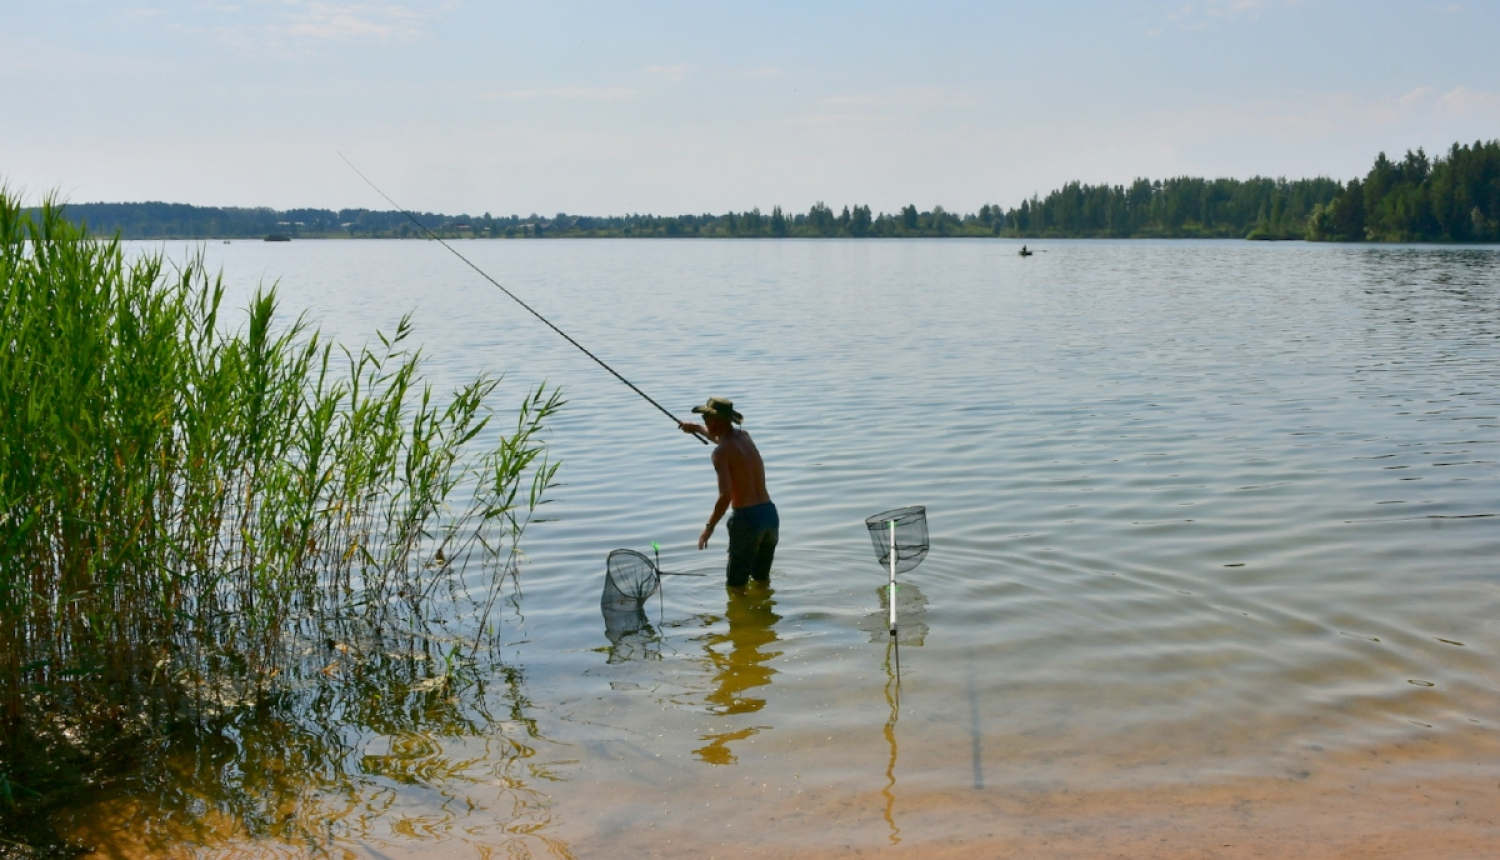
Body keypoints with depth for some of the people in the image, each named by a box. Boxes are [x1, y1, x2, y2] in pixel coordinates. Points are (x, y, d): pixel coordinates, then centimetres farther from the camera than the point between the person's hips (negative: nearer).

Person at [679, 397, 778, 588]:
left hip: (747, 517, -8)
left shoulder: (721, 452, -11)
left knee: (736, 584, 5)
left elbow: (726, 496, -21)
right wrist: (697, 429, 46)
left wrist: (709, 527, -12)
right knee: (762, 578, 23)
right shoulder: (745, 437, 13)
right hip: (770, 514, 8)